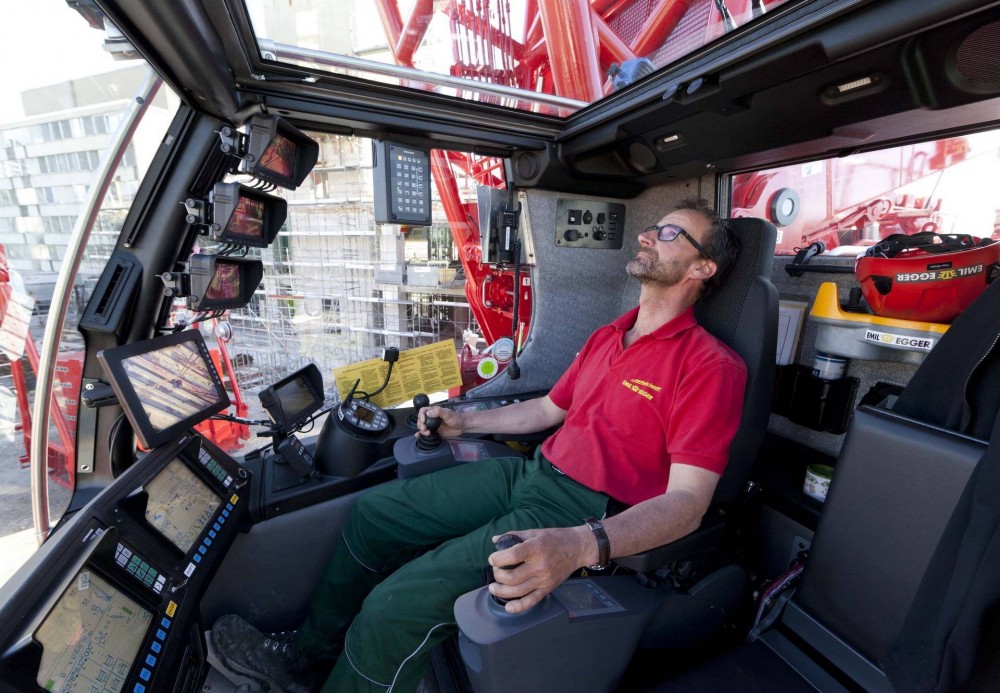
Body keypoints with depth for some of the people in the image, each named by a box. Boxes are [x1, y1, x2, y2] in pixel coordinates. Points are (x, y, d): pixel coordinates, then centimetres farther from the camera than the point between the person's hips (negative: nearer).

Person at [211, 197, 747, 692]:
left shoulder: (711, 367, -12)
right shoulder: (607, 337, 13)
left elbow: (687, 500, -19)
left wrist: (582, 547, -35)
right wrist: (464, 423, 18)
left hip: (584, 513, -7)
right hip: (531, 471, 8)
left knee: (397, 604, -20)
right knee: (374, 511, 7)